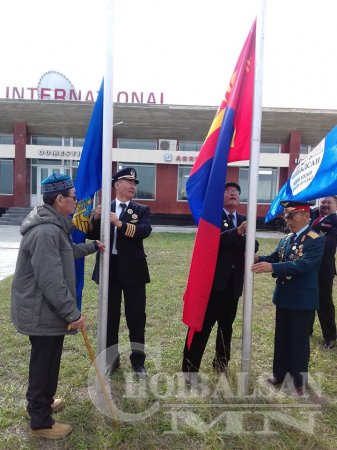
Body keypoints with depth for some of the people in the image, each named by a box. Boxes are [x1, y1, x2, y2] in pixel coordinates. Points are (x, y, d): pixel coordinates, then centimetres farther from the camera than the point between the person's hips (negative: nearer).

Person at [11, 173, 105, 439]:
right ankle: (41, 422, 26)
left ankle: (40, 402, 48)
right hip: (43, 313, -11)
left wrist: (92, 247, 34)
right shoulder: (46, 231, -28)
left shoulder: (53, 225, 8)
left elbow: (67, 251, 28)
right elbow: (52, 282, -30)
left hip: (42, 310, 11)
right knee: (44, 366, 6)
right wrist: (72, 313, -24)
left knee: (45, 363, 27)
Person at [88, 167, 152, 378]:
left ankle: (138, 360, 20)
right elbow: (92, 235, 1)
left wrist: (120, 224, -29)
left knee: (136, 315, 5)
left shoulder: (142, 210, 2)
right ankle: (111, 358, 27)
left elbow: (145, 230, -17)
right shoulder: (104, 208, 6)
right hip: (109, 268, 2)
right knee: (110, 315, 12)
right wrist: (96, 219, -17)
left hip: (133, 269, -1)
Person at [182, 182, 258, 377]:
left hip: (233, 282, 6)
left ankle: (221, 361, 36)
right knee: (202, 325, -1)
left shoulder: (244, 220, 12)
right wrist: (238, 232, -33)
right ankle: (190, 368, 9)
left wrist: (247, 237, -20)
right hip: (213, 280, -6)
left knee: (227, 325, 18)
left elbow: (254, 246, 1)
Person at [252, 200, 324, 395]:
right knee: (282, 338, 17)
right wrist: (259, 259, -15)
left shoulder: (316, 240, -14)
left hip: (303, 300, -7)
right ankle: (280, 374, 33)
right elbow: (274, 258, 7)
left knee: (299, 340, 7)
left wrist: (272, 268, -37)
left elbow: (303, 265, -27)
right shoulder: (286, 239, 10)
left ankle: (299, 379, 24)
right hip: (283, 298, 7)